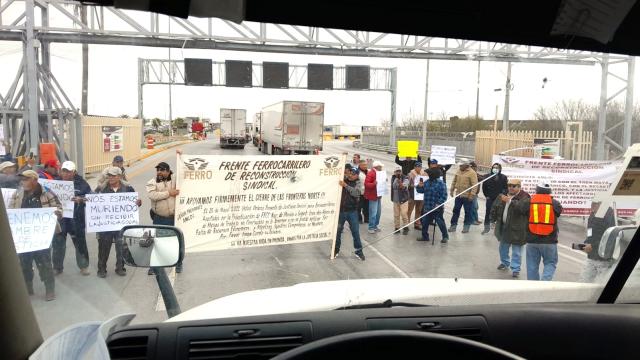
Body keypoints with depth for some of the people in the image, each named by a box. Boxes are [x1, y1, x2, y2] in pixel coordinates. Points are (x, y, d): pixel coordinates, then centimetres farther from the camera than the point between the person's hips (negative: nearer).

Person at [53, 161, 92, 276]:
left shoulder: (81, 183, -4)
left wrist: (81, 199, -25)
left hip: (76, 219, -2)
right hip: (59, 217, 2)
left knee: (80, 242, 10)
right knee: (58, 243, 10)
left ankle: (84, 266, 24)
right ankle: (57, 267, 25)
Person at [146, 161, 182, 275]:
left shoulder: (175, 180, 2)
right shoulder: (152, 183, -1)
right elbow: (152, 195, -18)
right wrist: (169, 193, -20)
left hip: (174, 217, 1)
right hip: (159, 219, 0)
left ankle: (178, 264, 28)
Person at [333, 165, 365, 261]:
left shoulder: (357, 182, -3)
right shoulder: (342, 179, 0)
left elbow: (356, 193, -20)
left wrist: (346, 185, -28)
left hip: (352, 211, -1)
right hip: (340, 210, 1)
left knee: (355, 231, 4)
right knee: (338, 230, 10)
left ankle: (359, 250, 16)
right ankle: (336, 249, 26)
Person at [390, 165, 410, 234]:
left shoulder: (405, 178, -10)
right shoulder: (393, 178, 6)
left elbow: (404, 187, -24)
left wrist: (400, 183, -43)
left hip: (403, 199, -5)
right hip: (395, 200, 5)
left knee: (404, 214, -6)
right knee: (396, 215, 9)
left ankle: (405, 227, 9)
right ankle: (397, 227, 20)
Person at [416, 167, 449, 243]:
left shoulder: (440, 183, -12)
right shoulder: (426, 182, 7)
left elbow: (444, 196, -15)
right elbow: (421, 190, 14)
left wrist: (439, 203, -22)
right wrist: (419, 186, -7)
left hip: (437, 208, -7)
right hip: (427, 207, 7)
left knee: (440, 222, 0)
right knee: (425, 222, 14)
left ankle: (445, 237, 15)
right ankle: (425, 236, 29)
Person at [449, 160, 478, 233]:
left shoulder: (472, 173, -12)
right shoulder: (458, 172, 8)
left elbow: (474, 185, -16)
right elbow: (454, 181, 16)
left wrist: (472, 194, -21)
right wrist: (452, 190, 12)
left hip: (467, 197, -6)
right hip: (458, 195, 6)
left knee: (467, 212, 6)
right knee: (456, 210, 10)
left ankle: (466, 226, 17)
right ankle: (453, 225, 19)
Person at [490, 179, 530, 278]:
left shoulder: (524, 197, -12)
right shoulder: (502, 196, 7)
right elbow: (494, 208, 18)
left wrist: (509, 201, -35)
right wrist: (493, 217, 8)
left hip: (517, 229, -6)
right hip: (503, 227, 7)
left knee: (516, 251, 0)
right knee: (502, 247, 20)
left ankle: (515, 269, 10)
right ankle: (504, 263, 40)